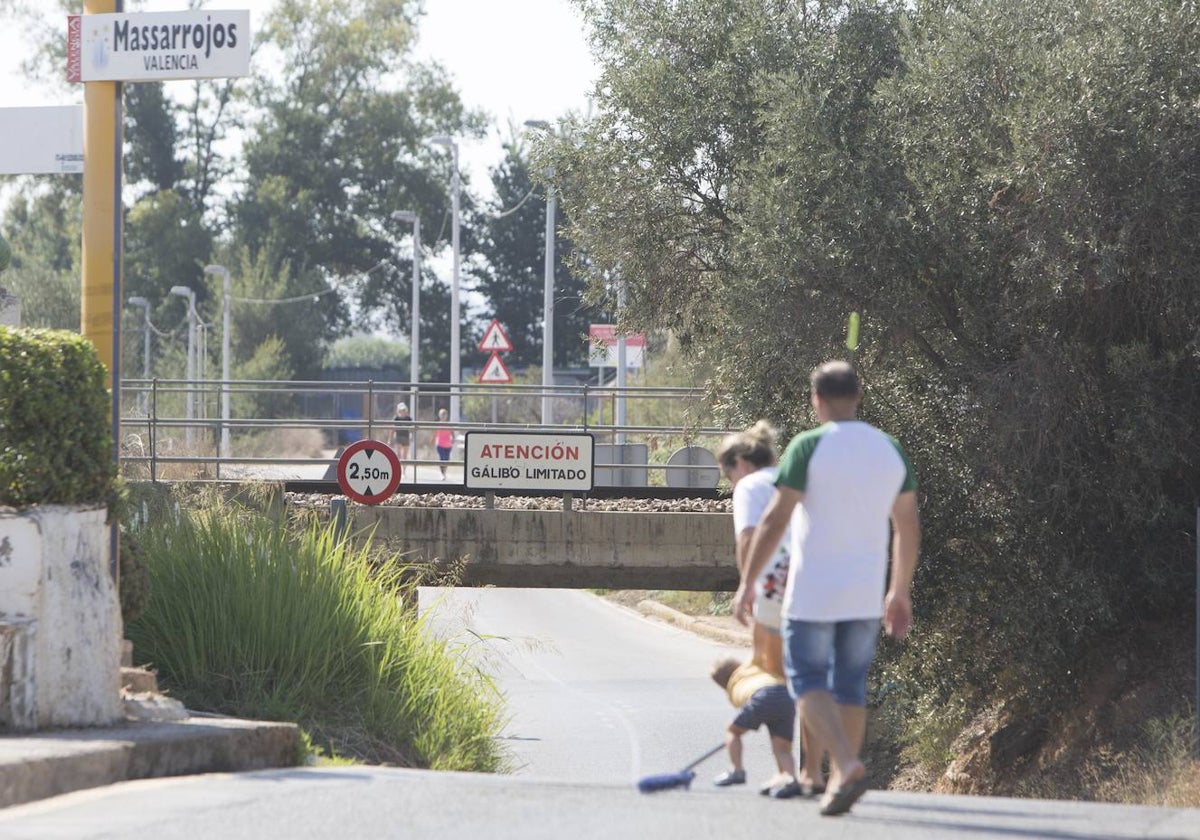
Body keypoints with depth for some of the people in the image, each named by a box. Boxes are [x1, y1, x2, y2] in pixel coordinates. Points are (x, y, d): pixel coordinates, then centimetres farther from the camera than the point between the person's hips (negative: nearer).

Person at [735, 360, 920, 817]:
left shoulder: (808, 447, -9)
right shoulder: (891, 450, 8)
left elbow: (774, 521, -12)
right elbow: (909, 528, 12)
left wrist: (748, 582, -6)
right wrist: (900, 591, 21)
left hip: (813, 592, -5)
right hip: (867, 595, 5)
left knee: (808, 681, 0)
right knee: (851, 685, 13)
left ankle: (847, 765, -20)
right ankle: (840, 779, 15)